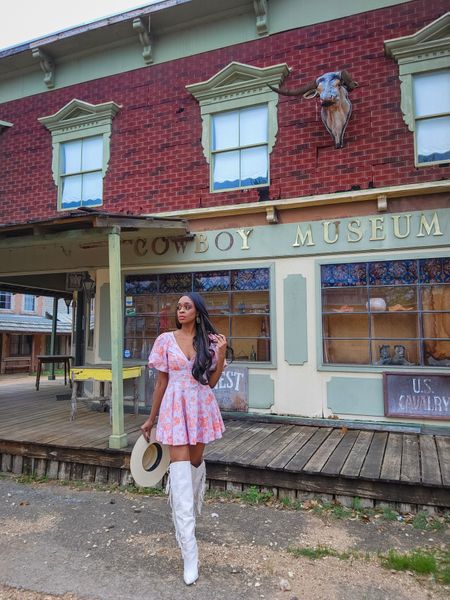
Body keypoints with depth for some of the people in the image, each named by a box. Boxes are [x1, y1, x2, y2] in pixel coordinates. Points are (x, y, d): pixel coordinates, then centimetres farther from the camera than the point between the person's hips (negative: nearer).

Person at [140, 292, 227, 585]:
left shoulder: (210, 340, 0)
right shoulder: (166, 340, -3)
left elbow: (212, 381, 3)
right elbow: (161, 382, 3)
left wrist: (221, 353, -11)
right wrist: (151, 418, 7)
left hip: (202, 407, 2)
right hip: (176, 408, -2)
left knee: (196, 463, 16)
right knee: (181, 470, -8)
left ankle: (186, 517, 45)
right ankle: (190, 553, -5)